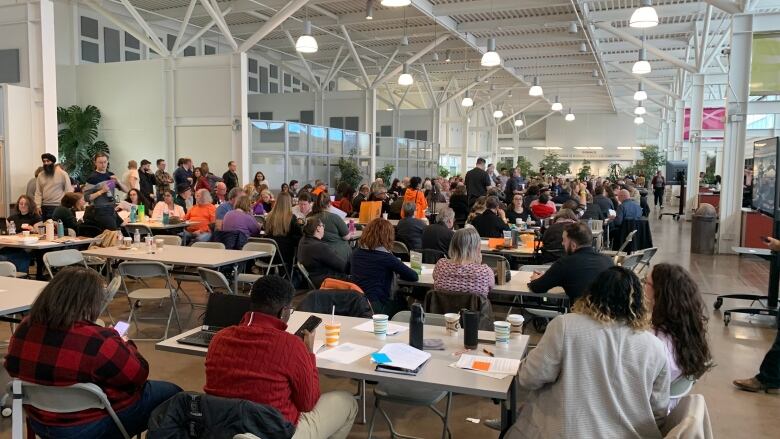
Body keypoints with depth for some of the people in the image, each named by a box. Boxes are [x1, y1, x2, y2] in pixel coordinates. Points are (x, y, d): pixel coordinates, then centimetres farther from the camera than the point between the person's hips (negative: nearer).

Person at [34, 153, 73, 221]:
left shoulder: (62, 174, -2)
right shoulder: (40, 175, 9)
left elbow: (69, 190, -3)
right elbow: (38, 193, 8)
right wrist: (38, 206, -2)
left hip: (58, 207, -4)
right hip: (44, 207, 4)